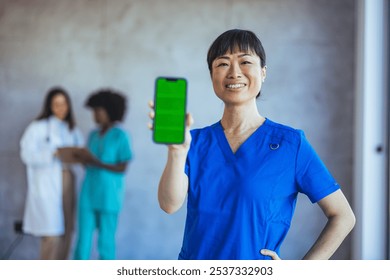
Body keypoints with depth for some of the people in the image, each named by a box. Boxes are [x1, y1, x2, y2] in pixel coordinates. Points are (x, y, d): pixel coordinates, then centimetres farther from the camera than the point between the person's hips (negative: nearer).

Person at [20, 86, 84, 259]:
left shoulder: (72, 130, 15)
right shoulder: (37, 127, -1)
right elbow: (27, 154, -9)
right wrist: (53, 155, -18)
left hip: (67, 183, 5)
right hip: (46, 184, -5)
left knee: (66, 232, 3)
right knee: (52, 234, -10)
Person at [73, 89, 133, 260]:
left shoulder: (120, 136, -6)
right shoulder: (93, 135, 12)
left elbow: (122, 168, -10)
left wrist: (97, 163, -19)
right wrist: (83, 160, -6)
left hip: (109, 195, -5)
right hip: (89, 193, 5)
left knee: (106, 241, 2)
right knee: (83, 239, 3)